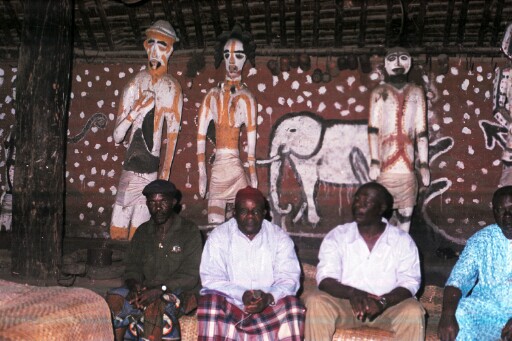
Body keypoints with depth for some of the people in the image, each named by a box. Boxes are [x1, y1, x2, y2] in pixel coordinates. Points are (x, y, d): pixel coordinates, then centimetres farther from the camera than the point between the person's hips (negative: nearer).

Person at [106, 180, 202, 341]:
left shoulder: (189, 231, -3)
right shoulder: (142, 232, 15)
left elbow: (190, 275, -10)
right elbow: (132, 267, 12)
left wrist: (159, 290, -22)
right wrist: (134, 285, -12)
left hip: (177, 292, -5)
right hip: (145, 290, 5)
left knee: (154, 305, -36)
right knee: (114, 298, -21)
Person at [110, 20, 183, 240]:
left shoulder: (172, 89, 0)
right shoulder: (135, 84, 9)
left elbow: (172, 136, -5)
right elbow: (117, 136, 7)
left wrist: (164, 177, -12)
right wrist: (135, 112, -11)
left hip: (151, 172, -4)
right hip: (129, 168, 4)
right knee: (116, 234, 4)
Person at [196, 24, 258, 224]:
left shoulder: (246, 98, 1)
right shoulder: (213, 95, 8)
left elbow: (251, 139, -1)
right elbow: (201, 136, 6)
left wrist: (253, 176, -4)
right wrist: (202, 174, 1)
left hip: (237, 168, -2)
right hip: (217, 169, 2)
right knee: (215, 225, 0)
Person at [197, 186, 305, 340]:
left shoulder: (280, 237, 4)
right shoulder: (219, 236, 1)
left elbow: (289, 277, -4)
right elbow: (211, 278, -8)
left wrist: (269, 298, -25)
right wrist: (242, 295, -24)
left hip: (269, 305, 1)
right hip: (228, 304, -1)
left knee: (292, 304, -26)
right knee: (210, 301, -30)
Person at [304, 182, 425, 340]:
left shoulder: (402, 240, 1)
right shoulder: (336, 236, 1)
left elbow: (409, 283, -7)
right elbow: (325, 278, -9)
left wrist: (383, 301, -27)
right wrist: (351, 293, -30)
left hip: (388, 308, 0)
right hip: (344, 304, 0)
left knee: (413, 311, -30)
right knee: (316, 301, -28)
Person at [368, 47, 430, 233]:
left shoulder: (416, 92, 12)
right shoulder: (380, 92, 5)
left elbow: (421, 131, 10)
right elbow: (372, 129, -2)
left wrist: (424, 164, 5)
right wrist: (374, 161, -11)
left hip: (407, 164, 3)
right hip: (385, 164, -2)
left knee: (406, 210, 5)